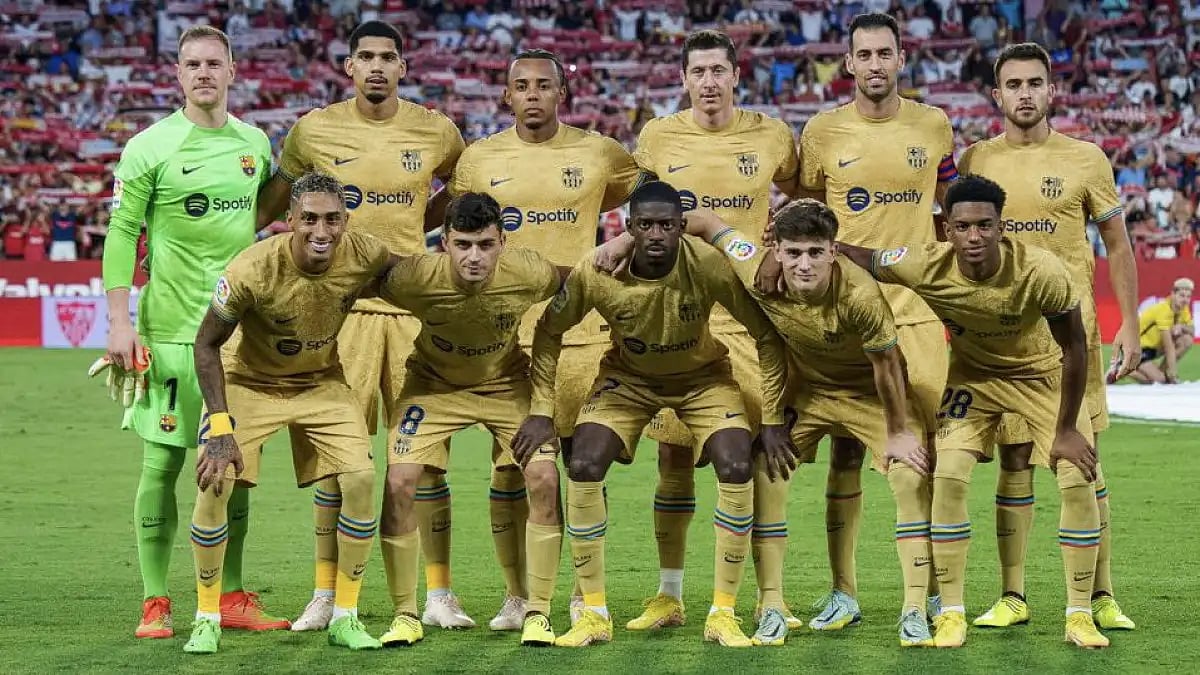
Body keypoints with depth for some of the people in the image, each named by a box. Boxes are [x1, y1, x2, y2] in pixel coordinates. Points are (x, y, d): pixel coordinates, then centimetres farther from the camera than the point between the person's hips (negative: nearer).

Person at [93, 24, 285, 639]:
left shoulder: (254, 143, 10)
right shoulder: (150, 147, -4)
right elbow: (121, 234, -5)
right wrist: (119, 322, -11)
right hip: (172, 328, -4)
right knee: (163, 462, -2)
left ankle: (231, 598, 15)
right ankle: (154, 603, 5)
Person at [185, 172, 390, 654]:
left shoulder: (364, 255, -23)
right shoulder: (252, 270, -31)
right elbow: (206, 346, -19)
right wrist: (220, 427, -23)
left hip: (323, 383, 3)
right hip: (251, 382, -2)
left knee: (361, 480, -14)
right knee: (213, 483, -18)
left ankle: (345, 618, 2)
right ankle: (207, 619, 2)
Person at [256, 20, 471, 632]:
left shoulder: (436, 133, 4)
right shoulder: (314, 132, 3)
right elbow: (269, 206, 14)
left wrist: (412, 223, 10)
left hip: (414, 301, 1)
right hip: (342, 302, -1)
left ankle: (439, 595, 9)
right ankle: (325, 595, 10)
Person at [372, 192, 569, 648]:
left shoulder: (530, 275, -28)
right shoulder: (416, 278, -32)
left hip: (507, 383, 1)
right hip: (433, 384, 0)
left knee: (544, 479, -16)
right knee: (399, 483, -15)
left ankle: (537, 613, -1)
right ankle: (405, 615, 3)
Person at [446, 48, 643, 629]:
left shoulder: (600, 155, 3)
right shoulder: (478, 160, 6)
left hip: (581, 328, -1)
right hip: (505, 330, 1)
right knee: (509, 465, 1)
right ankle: (515, 596, 11)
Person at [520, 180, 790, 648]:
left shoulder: (710, 267, -31)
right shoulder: (595, 273, -27)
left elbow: (766, 335, -18)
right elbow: (549, 332, -8)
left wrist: (772, 419, -19)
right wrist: (542, 411, -12)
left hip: (702, 376, -1)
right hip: (627, 376, 1)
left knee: (737, 470, -21)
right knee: (583, 468, -18)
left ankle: (723, 614, -6)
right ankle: (594, 614, -3)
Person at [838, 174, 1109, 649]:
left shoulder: (1041, 271, -35)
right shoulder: (927, 267, -30)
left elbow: (1074, 347, -22)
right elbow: (857, 257, -17)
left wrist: (1067, 429, -17)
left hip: (1044, 374, -1)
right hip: (974, 374, 1)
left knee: (1078, 479, -11)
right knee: (947, 476, -14)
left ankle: (1080, 615, 3)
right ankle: (951, 614, -1)